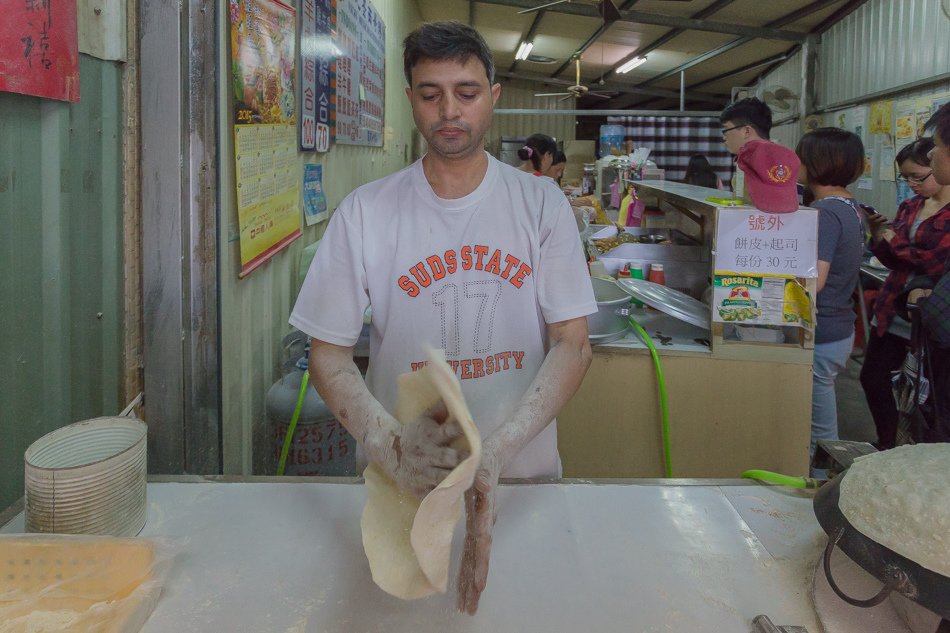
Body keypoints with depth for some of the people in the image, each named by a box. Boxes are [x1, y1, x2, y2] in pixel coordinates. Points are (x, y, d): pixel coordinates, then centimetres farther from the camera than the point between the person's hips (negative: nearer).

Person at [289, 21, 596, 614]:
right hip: (404, 478, 0)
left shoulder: (541, 204, -5)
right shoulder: (365, 212, -6)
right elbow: (328, 353, -6)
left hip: (524, 474, 1)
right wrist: (388, 442, -25)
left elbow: (572, 344, -9)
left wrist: (497, 450, -25)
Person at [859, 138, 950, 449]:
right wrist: (879, 237, -5)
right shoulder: (910, 207, 9)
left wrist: (895, 241, -11)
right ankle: (886, 446, 28)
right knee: (872, 377, 10)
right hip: (892, 310, 7)